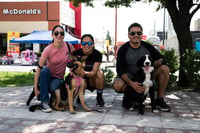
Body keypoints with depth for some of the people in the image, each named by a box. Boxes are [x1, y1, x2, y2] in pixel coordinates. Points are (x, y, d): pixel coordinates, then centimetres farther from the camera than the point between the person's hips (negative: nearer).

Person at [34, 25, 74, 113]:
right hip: (47, 76, 0)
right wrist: (35, 87, -23)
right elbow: (39, 68, -20)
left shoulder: (68, 46, -11)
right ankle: (44, 102, -25)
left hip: (59, 78, 0)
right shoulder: (48, 49, -19)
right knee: (45, 70, -35)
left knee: (53, 87, -34)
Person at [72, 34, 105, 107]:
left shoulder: (97, 54, -16)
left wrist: (85, 73, -47)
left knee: (100, 73, -31)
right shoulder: (76, 53, -14)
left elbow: (94, 72, -26)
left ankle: (99, 97, -10)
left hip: (92, 79, 0)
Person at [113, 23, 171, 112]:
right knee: (117, 85, -34)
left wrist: (155, 63, -26)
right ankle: (129, 95, 4)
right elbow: (120, 70, -18)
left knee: (164, 69, -19)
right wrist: (131, 83, -34)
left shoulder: (147, 46, -6)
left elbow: (162, 59, 0)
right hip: (130, 77, -2)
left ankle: (159, 100, -8)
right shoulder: (123, 49, -12)